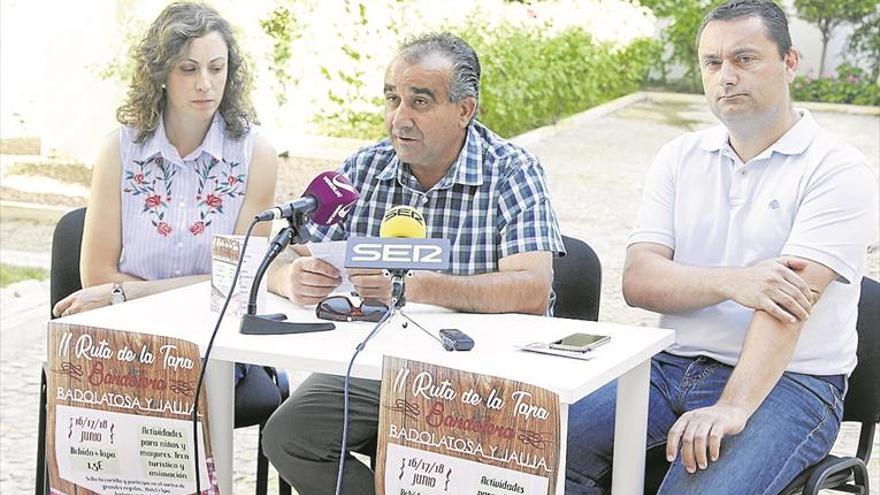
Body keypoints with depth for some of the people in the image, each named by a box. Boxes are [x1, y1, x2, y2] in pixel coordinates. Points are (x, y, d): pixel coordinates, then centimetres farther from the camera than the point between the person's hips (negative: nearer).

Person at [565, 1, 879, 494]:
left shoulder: (839, 171, -6)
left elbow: (788, 298, -18)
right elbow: (638, 281, 0)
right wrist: (732, 282, -18)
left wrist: (732, 408, -29)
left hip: (789, 380, -4)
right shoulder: (680, 158, 10)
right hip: (673, 364, 4)